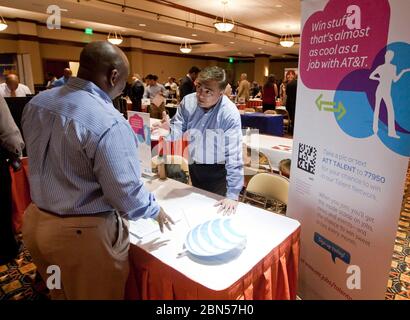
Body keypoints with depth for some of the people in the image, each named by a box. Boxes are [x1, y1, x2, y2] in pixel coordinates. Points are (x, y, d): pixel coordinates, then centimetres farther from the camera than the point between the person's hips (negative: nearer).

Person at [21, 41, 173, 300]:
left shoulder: (37, 102, -1)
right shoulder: (109, 124, -27)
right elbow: (126, 194, -25)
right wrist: (155, 210, -6)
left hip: (36, 221, 7)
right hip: (83, 233, -7)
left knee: (60, 293, 30)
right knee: (97, 295, 20)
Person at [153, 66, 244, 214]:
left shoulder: (230, 113, -28)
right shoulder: (188, 101, -13)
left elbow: (234, 155, -30)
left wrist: (232, 195, -31)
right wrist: (169, 130, -35)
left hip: (218, 170, -4)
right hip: (194, 165, 5)